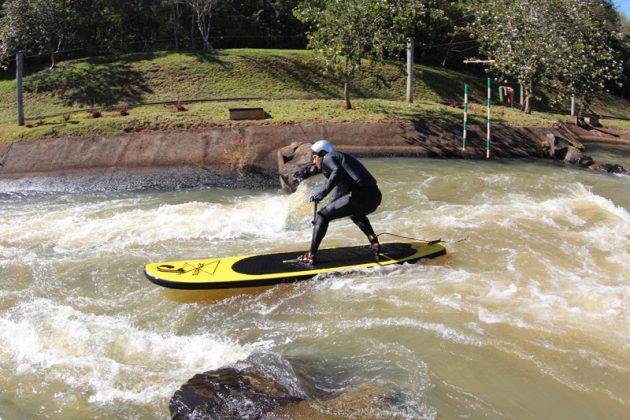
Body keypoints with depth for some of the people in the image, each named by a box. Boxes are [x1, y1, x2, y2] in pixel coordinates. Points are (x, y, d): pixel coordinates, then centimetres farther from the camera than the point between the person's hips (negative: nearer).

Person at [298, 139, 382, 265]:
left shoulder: (327, 158, 7)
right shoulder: (339, 158, 34)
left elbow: (337, 172, -16)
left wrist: (323, 193, -20)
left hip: (359, 196, -9)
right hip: (375, 196, 9)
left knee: (322, 216, 1)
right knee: (355, 214, 40)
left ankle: (311, 256, -3)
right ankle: (374, 243, 31)